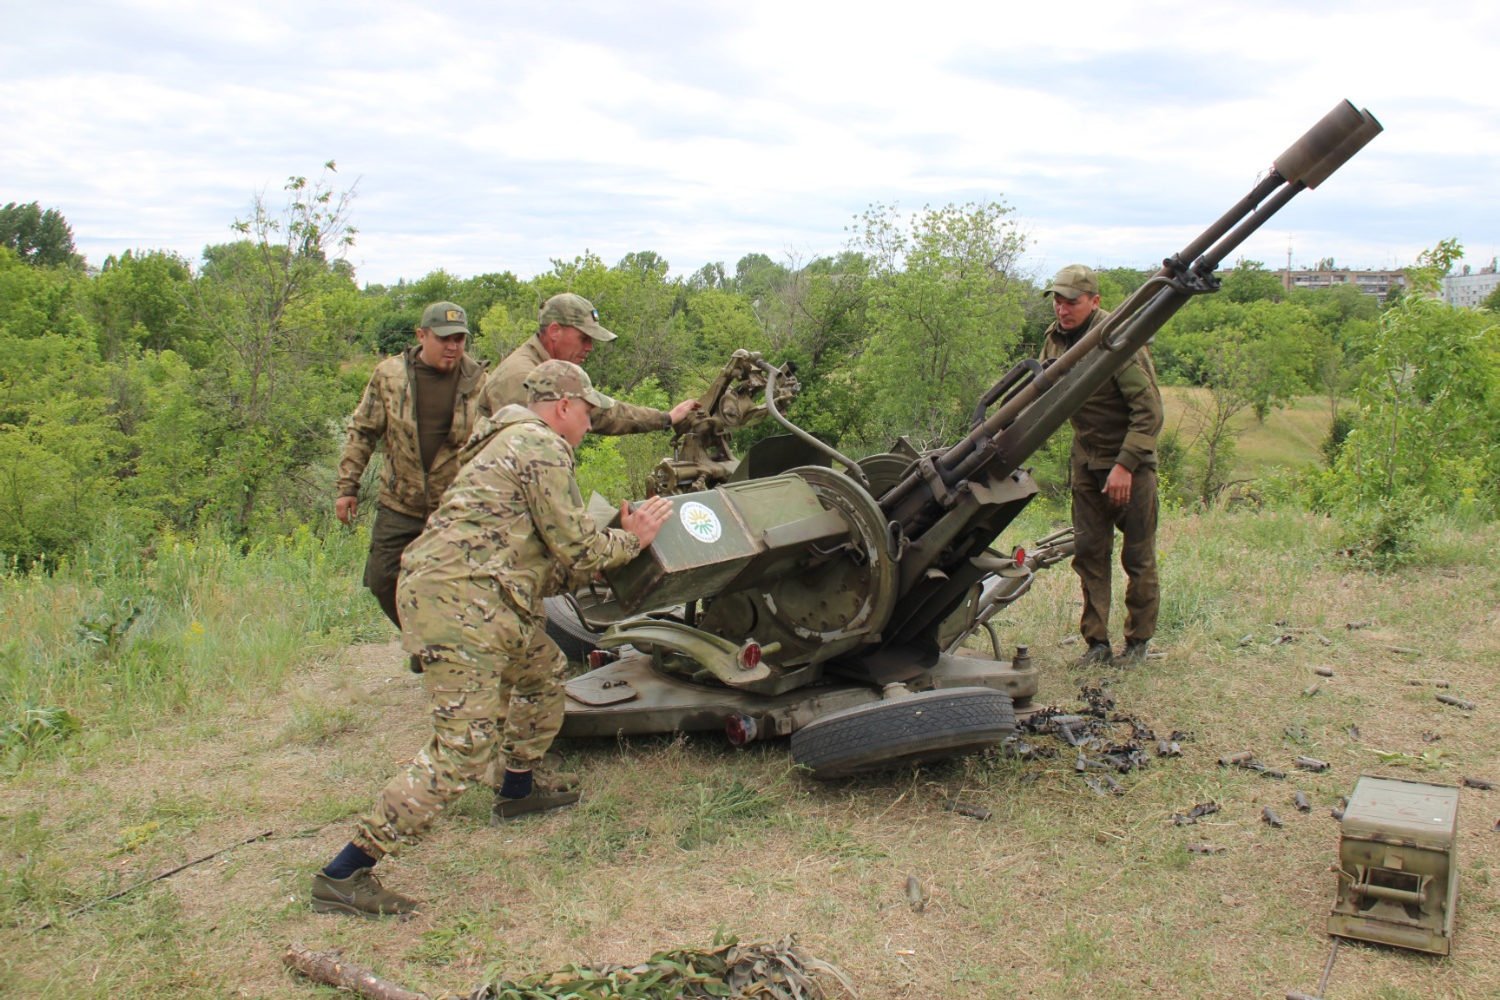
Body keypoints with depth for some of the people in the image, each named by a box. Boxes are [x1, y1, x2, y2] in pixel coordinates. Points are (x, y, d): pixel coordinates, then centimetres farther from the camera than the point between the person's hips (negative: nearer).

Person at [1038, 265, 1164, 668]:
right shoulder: (1055, 338, 1)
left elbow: (1149, 411, -22)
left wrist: (1125, 465, -26)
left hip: (1130, 460, -6)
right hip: (1086, 459, 6)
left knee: (1138, 556, 3)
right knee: (1088, 551, 3)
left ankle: (1137, 641, 16)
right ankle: (1096, 642, 10)